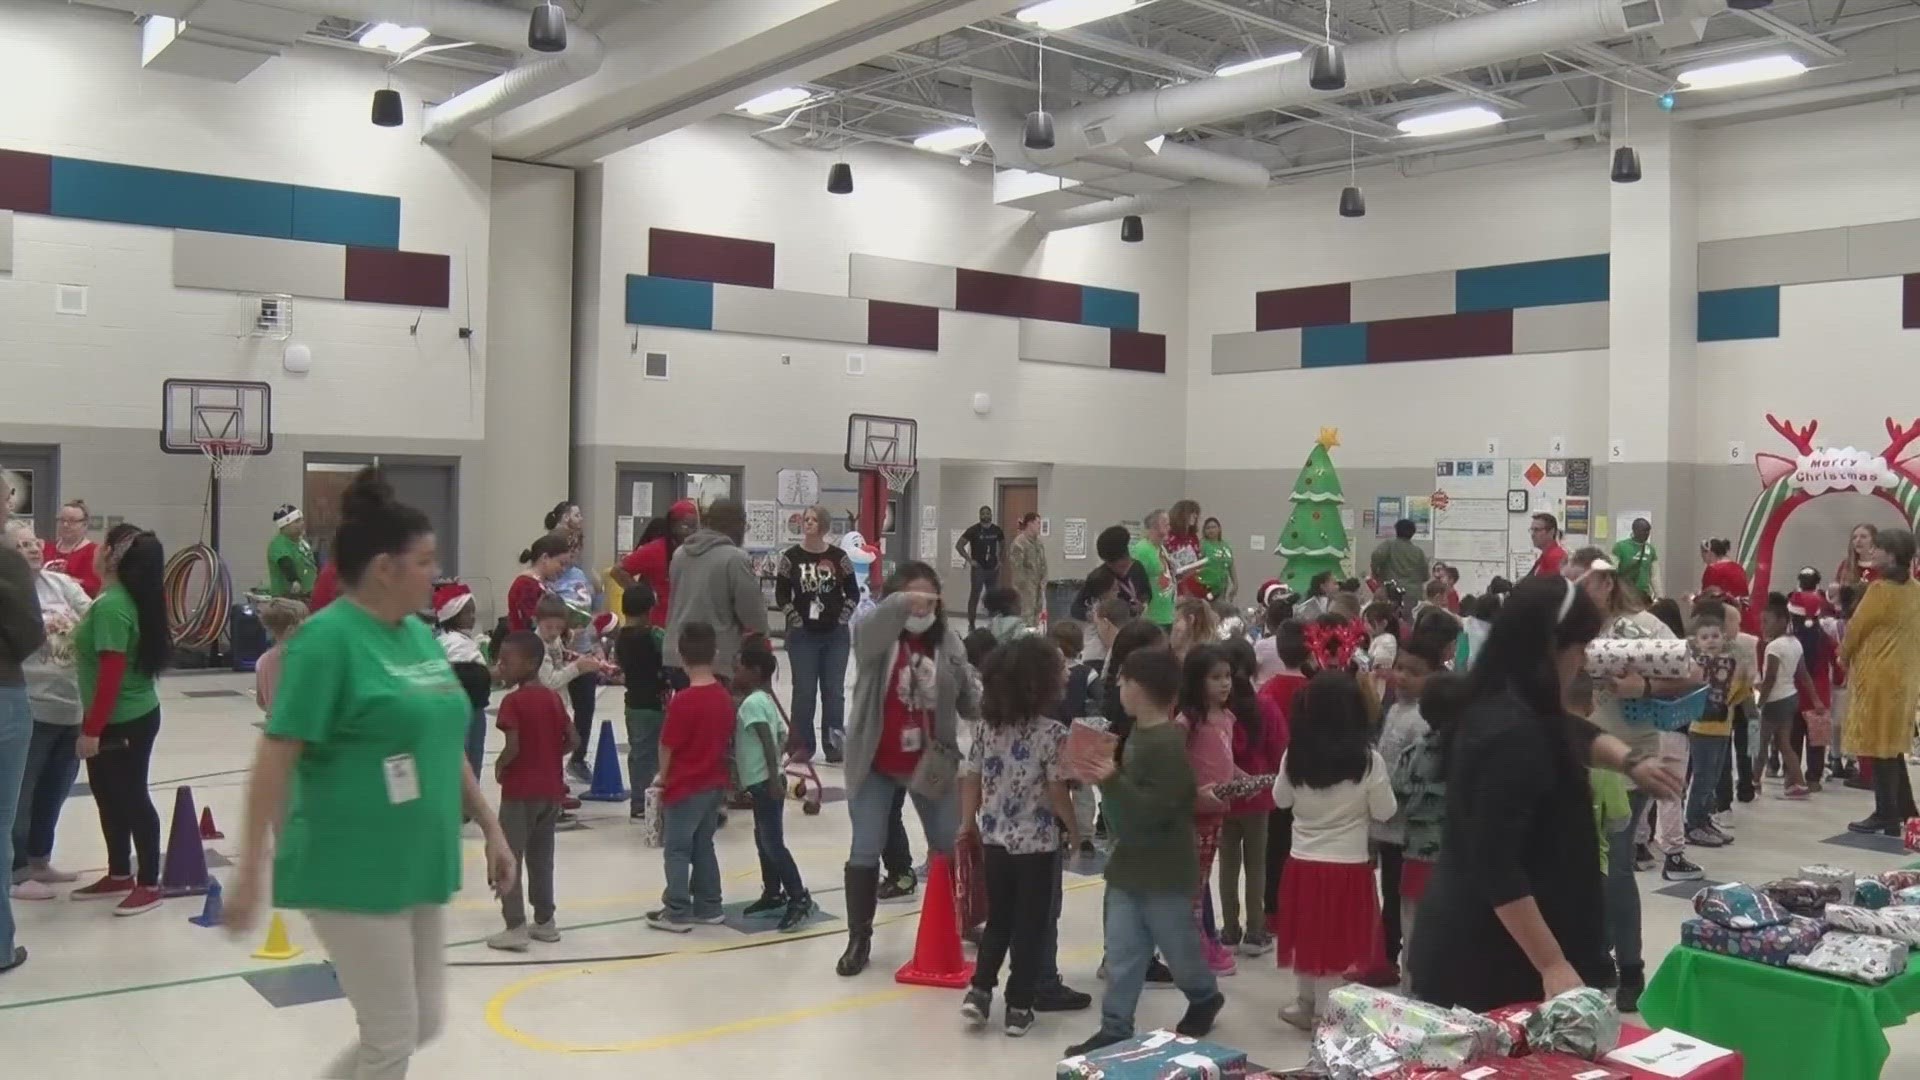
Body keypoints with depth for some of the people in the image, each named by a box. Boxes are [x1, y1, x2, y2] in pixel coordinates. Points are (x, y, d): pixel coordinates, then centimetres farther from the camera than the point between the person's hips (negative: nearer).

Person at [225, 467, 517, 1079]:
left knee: (425, 1024, 16)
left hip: (417, 867, 8)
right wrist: (251, 870, -18)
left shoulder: (418, 633, 8)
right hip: (353, 874, -8)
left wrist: (490, 827, 17)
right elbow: (276, 758, -17)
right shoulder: (328, 638, -15)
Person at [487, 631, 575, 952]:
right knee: (541, 857, 17)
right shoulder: (554, 698, 6)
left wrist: (499, 766, -4)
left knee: (509, 858, 2)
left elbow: (513, 747, -22)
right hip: (552, 789, 7)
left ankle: (516, 927, 0)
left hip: (520, 791, -7)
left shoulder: (513, 701, -15)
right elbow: (572, 740, 4)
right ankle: (545, 921, 22)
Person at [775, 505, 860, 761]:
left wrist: (843, 618, -4)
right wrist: (795, 618, -7)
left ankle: (834, 745, 12)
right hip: (802, 635, -1)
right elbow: (781, 594, 0)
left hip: (836, 635, 1)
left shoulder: (839, 556, -1)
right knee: (804, 690, 4)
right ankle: (802, 745, 13)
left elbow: (853, 592, 5)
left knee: (834, 690, 5)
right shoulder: (791, 556, -3)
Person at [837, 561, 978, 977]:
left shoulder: (948, 642, -3)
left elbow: (970, 701, -1)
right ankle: (859, 940, 19)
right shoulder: (877, 637, -11)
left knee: (952, 847, 14)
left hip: (931, 763, 2)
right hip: (875, 764, -2)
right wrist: (903, 602, -56)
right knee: (865, 852, 5)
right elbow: (867, 626, -36)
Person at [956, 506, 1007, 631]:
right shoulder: (973, 530, -6)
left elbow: (1004, 544, 21)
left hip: (993, 568, 4)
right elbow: (959, 545, -6)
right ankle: (971, 624, 5)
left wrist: (1000, 560, 9)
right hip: (978, 568, -4)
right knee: (974, 595, -1)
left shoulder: (996, 530, 6)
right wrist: (969, 560, -10)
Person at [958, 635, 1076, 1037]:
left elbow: (971, 778, 4)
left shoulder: (988, 726, 0)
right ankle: (1019, 1007, 11)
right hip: (1038, 843, -5)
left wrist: (967, 822, 17)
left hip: (995, 838, 5)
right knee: (1031, 925, 7)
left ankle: (980, 989, 12)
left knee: (998, 919, 20)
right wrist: (1073, 829, 0)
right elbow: (1056, 790, -14)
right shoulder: (1052, 732, -15)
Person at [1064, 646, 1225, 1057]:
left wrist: (1112, 780, -29)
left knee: (1178, 946, 12)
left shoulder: (1169, 744, -22)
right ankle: (1115, 1028, 12)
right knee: (1122, 953, 7)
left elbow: (1155, 808, -27)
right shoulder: (1139, 733, 8)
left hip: (1165, 871, -8)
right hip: (1130, 864, 8)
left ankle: (1205, 997, 37)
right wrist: (1104, 777, 2)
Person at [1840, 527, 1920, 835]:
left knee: (1878, 747, -1)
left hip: (1878, 676, -8)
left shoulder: (1881, 589, -17)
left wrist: (1844, 656, 9)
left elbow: (1856, 628, -9)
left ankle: (1887, 816, 3)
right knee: (1892, 745, 18)